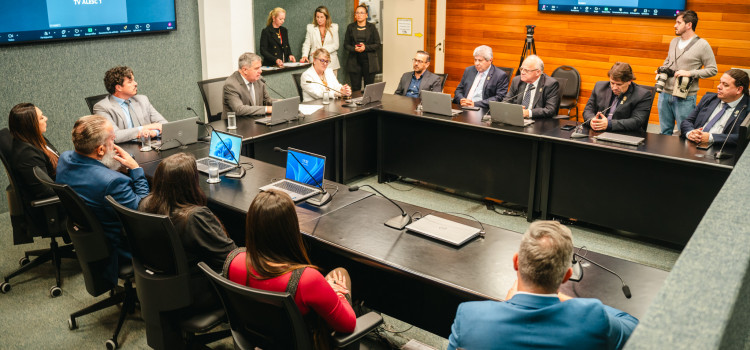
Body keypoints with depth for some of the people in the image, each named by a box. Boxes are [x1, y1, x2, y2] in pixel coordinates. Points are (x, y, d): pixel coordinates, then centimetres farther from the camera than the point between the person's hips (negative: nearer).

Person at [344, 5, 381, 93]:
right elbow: (346, 44, 8)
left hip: (369, 61, -1)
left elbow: (377, 44, 1)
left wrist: (365, 47, -14)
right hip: (354, 61, 1)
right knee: (355, 88, -1)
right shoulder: (350, 27, 10)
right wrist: (354, 48, -13)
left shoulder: (371, 27, 6)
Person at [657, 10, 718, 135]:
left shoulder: (702, 45, -7)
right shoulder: (674, 42, 11)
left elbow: (712, 70, -7)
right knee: (665, 132, 14)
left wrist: (689, 73, -17)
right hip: (665, 94, 6)